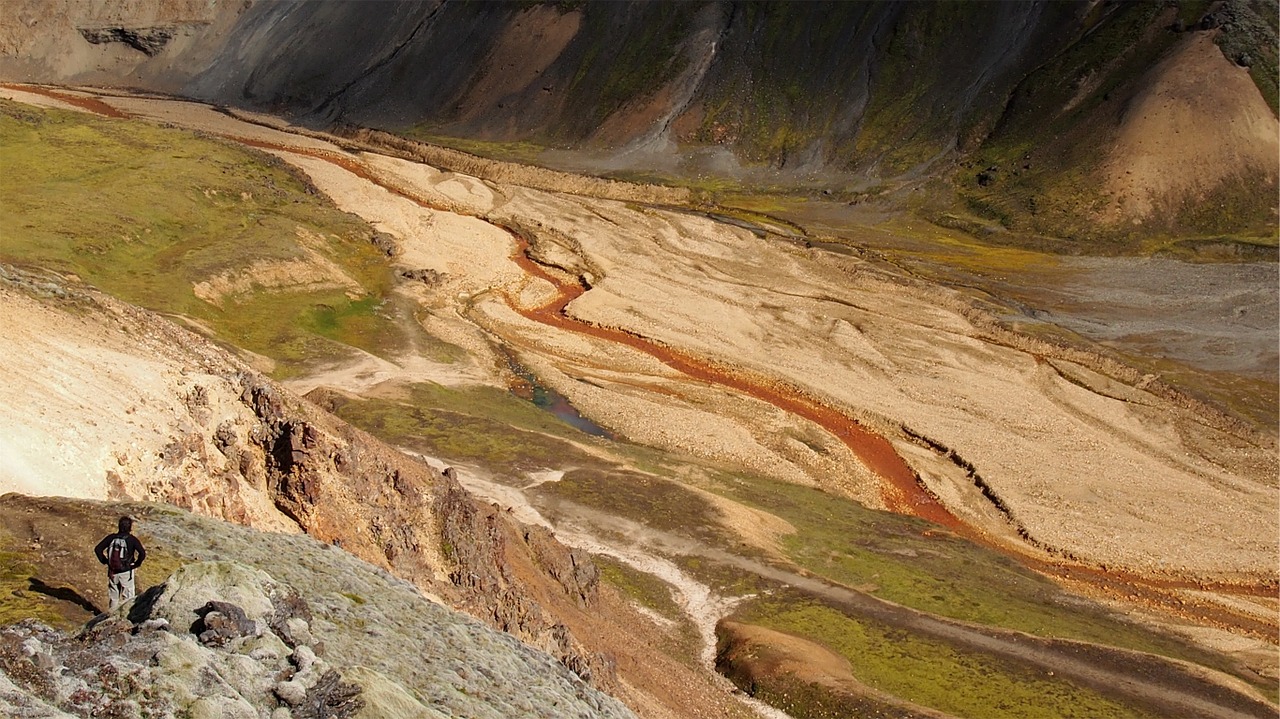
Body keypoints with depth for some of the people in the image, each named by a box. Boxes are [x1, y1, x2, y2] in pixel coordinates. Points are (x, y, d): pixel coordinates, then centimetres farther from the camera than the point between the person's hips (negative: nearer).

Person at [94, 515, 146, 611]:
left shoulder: (111, 537, -3)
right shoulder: (132, 540, -12)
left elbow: (97, 549, -4)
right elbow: (142, 553, -23)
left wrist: (104, 561, 4)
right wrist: (137, 564, -7)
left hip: (112, 571, 3)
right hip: (126, 572, -3)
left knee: (113, 595, 18)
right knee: (127, 597, 9)